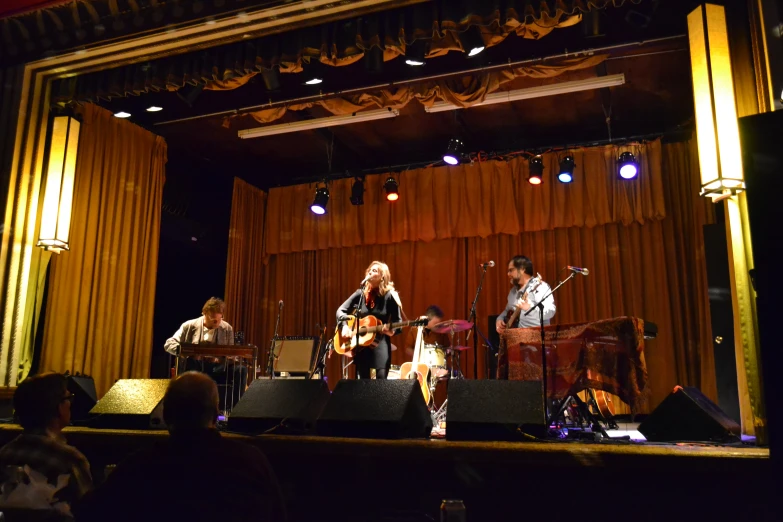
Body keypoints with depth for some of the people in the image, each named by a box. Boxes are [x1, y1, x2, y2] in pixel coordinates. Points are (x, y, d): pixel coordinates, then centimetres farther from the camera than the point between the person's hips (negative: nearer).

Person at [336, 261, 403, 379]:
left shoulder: (390, 296, -4)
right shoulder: (360, 293, 5)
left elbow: (398, 321, -4)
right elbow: (341, 310, 8)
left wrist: (391, 331, -25)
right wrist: (345, 326, -9)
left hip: (381, 342, -4)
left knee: (381, 379, -14)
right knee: (363, 380, 7)